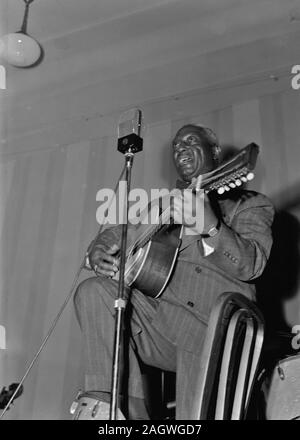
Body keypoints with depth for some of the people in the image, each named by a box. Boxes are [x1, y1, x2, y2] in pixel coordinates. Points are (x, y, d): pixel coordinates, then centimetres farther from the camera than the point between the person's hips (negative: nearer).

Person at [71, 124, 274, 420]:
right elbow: (114, 235, 22)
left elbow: (251, 265, -10)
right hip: (153, 318, 4)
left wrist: (211, 227, -29)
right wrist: (99, 256, -3)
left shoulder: (248, 204, 8)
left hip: (210, 330, -3)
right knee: (93, 291, -20)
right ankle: (126, 410, -17)